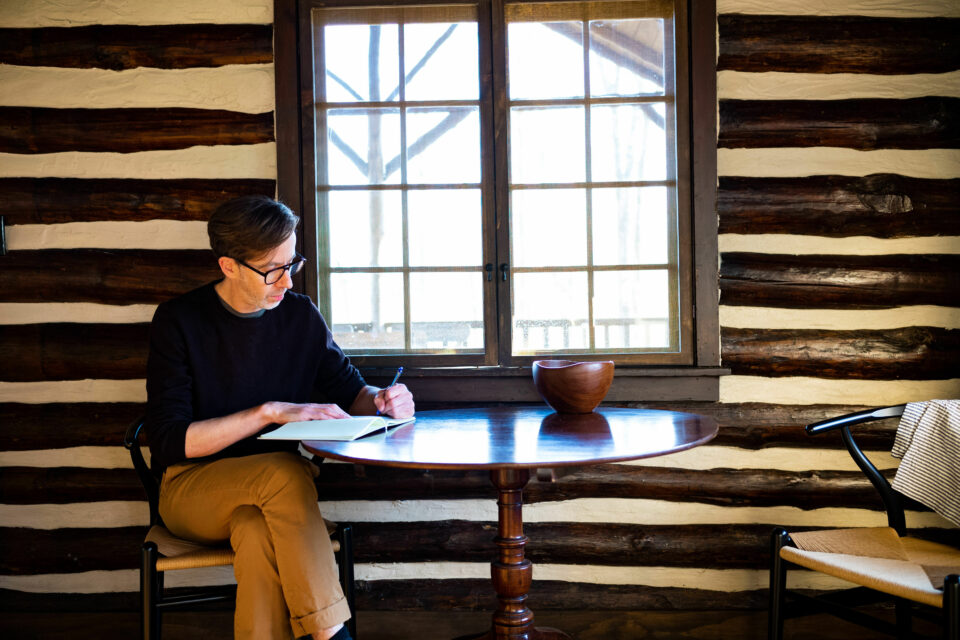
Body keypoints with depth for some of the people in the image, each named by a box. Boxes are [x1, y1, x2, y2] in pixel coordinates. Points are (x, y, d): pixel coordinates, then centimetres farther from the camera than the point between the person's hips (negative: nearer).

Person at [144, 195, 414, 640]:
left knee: (258, 535, -34)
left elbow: (348, 389, 13)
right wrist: (270, 412, -22)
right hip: (192, 487, -2)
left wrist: (380, 400, -11)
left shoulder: (300, 315, 3)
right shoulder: (179, 321, -8)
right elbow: (169, 440, -14)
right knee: (282, 471, -33)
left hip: (274, 491, 2)